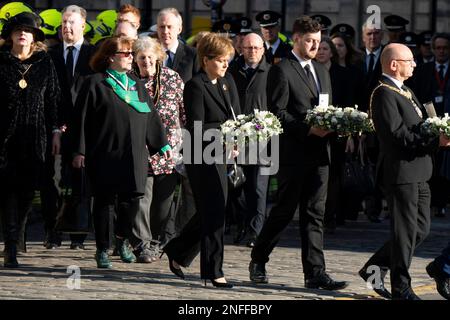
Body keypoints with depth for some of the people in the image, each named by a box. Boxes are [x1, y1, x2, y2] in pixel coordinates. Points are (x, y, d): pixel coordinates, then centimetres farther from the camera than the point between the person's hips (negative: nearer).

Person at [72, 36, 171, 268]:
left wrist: (162, 144, 16)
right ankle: (102, 249, 11)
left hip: (133, 155, 4)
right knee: (104, 200, 1)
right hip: (105, 153, -4)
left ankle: (122, 239, 22)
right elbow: (81, 118, -4)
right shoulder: (95, 84, -1)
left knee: (131, 198, -2)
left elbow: (151, 117, 19)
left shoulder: (136, 85, 16)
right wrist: (80, 151, -8)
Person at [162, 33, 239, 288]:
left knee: (210, 212, 14)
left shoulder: (228, 83, 14)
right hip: (202, 156, -8)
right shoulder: (195, 86, -10)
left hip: (222, 154, 8)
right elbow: (196, 128, -16)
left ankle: (178, 252, 31)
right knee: (214, 212, -6)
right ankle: (213, 271, 0)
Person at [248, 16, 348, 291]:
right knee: (285, 210, 1)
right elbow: (278, 113, -12)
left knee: (315, 214, 3)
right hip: (294, 153, -6)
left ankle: (315, 273, 1)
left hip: (319, 153, 6)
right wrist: (308, 129, -20)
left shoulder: (322, 71, 18)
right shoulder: (281, 71, -6)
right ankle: (258, 261, 19)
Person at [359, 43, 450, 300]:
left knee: (421, 229, 13)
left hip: (418, 172, 10)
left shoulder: (405, 92, 19)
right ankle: (401, 287, 7)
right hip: (401, 171, -10)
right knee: (405, 231, -2)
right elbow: (398, 134, -22)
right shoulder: (384, 94, -14)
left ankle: (375, 268, 22)